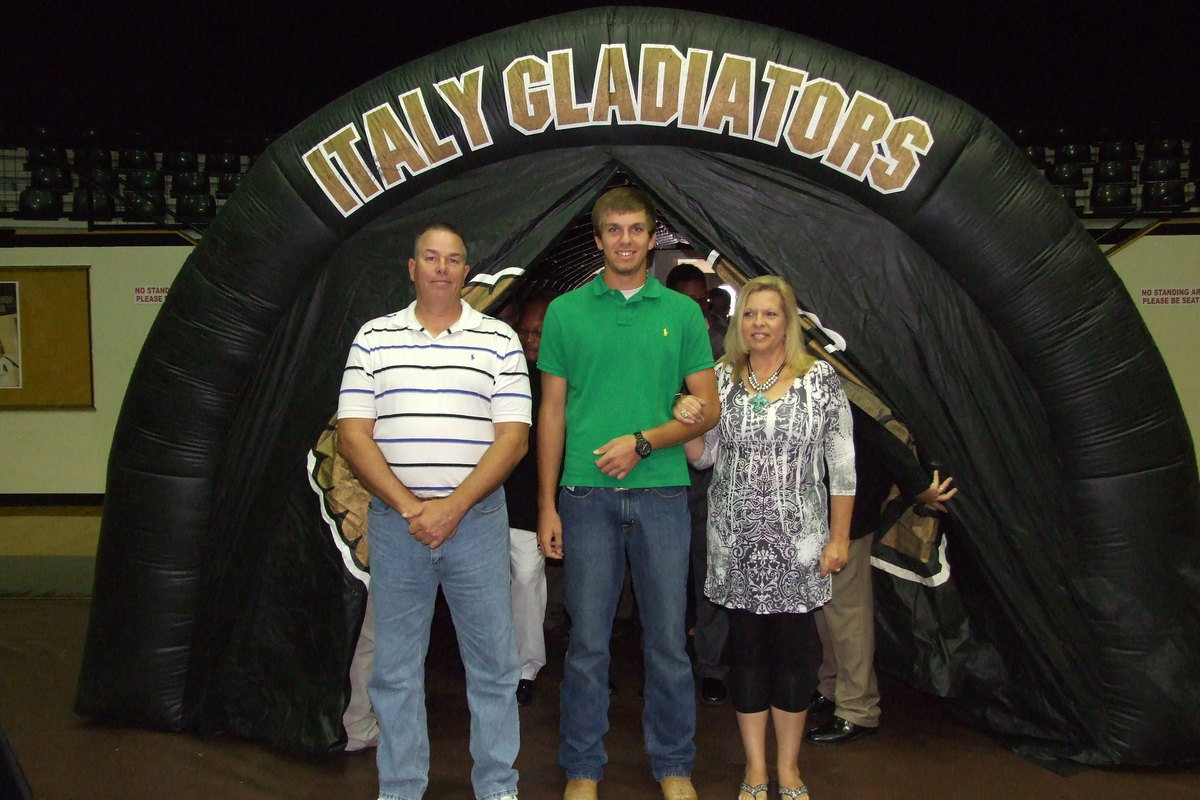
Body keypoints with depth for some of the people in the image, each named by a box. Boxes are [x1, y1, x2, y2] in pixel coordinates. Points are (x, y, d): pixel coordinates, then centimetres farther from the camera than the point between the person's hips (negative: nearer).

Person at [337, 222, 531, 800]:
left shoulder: (499, 341, 4)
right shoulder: (374, 338, 6)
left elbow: (512, 437, -3)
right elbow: (352, 434, 0)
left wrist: (453, 507, -13)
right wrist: (409, 507, -10)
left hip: (477, 521, -1)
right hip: (394, 521, 1)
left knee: (492, 664, 6)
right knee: (394, 668, 9)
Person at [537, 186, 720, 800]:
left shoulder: (682, 312, 6)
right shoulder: (566, 311, 6)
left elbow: (708, 408, 5)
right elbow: (552, 412, 6)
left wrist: (642, 442, -10)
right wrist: (546, 505, 2)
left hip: (661, 493, 1)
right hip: (587, 495, 0)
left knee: (667, 639, 8)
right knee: (587, 641, 5)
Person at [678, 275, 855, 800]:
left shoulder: (820, 379, -1)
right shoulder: (720, 379, 6)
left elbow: (842, 465, 0)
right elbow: (703, 458, 9)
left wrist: (839, 538, -3)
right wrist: (686, 422, -12)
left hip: (798, 541, -2)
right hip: (734, 541, 2)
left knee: (793, 650, 5)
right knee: (746, 648, 8)